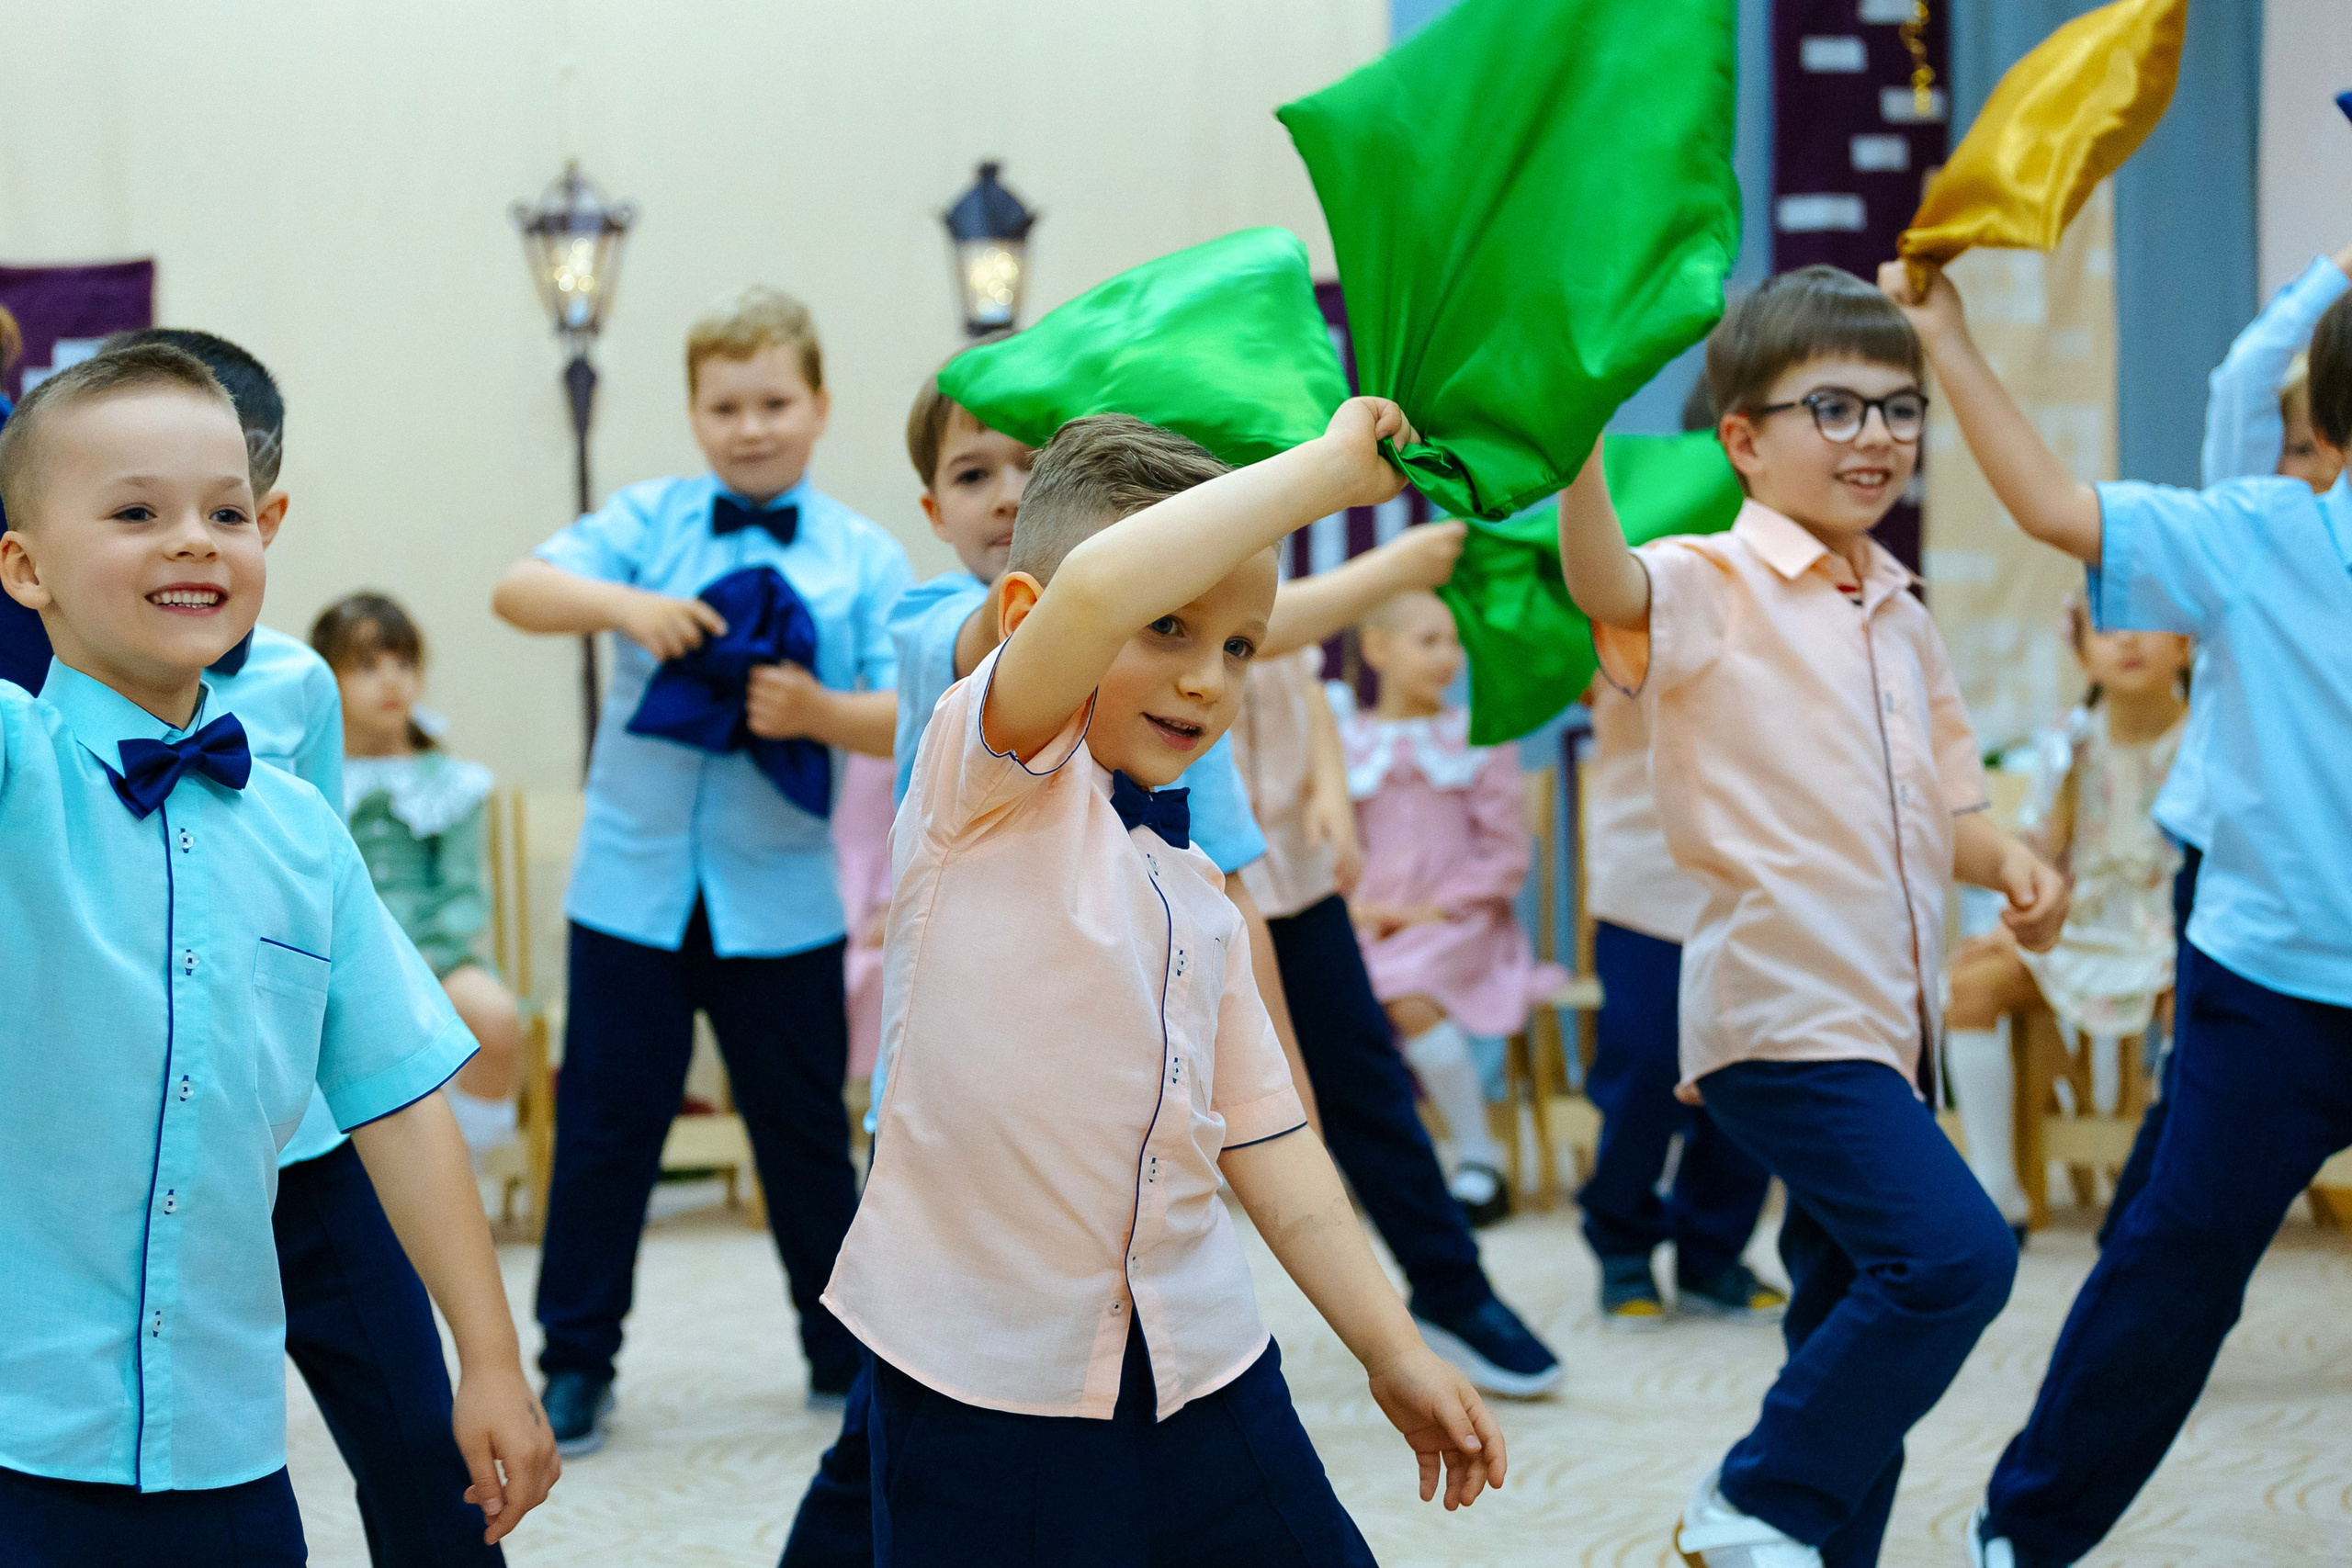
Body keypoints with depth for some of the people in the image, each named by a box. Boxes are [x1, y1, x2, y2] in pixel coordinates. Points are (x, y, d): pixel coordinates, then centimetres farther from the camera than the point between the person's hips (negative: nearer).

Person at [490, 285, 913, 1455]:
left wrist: (821, 713, -24)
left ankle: (845, 1349, 25)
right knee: (606, 1125, 5)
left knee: (805, 1131, 11)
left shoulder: (864, 558, 1)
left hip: (782, 896, 0)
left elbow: (913, 720, -5)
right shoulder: (651, 522, 2)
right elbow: (518, 589, -8)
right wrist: (622, 605, -26)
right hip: (632, 881, 0)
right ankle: (576, 1359, 16)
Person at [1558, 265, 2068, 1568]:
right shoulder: (1710, 588, -9)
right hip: (1780, 1012, -8)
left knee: (1862, 1324, 12)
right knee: (1955, 1255, -19)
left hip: (1887, 1020, 8)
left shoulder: (1902, 620, 15)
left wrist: (2009, 864, -1)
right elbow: (1602, 587, -32)